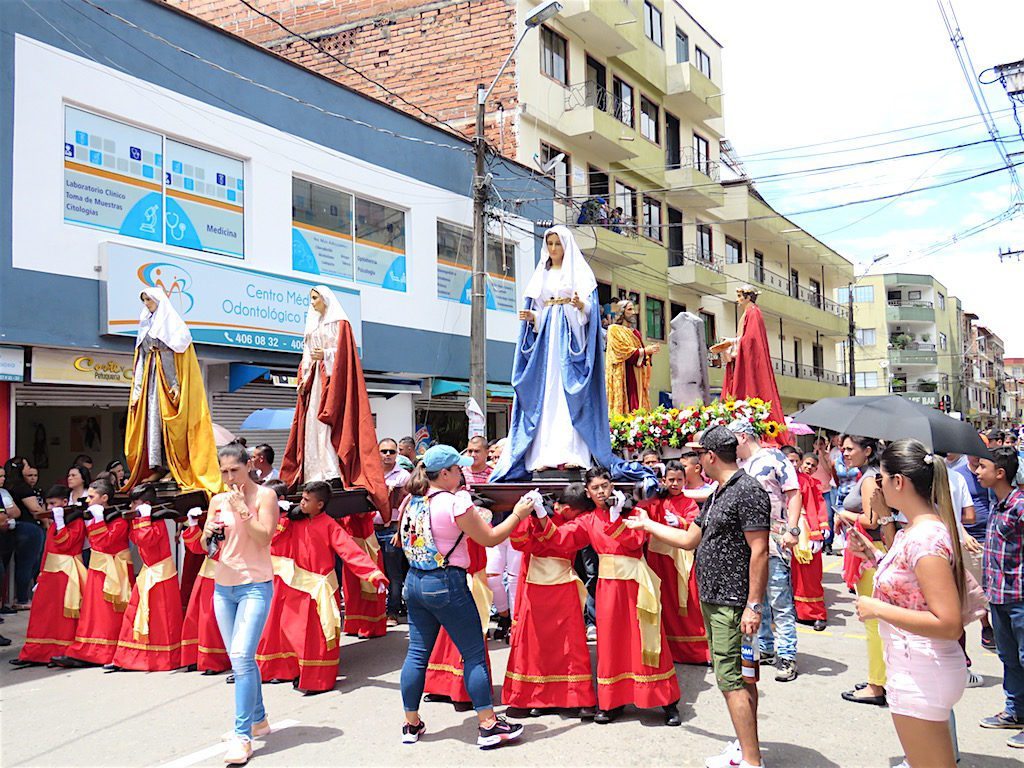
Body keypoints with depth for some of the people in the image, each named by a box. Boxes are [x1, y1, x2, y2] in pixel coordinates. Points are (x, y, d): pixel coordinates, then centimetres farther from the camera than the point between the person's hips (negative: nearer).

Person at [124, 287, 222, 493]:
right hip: (151, 378, 6)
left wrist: (177, 384, -20)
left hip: (168, 375, -6)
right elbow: (141, 361, 19)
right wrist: (137, 391, 11)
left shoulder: (172, 321, 0)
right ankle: (158, 467, -2)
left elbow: (180, 347, -10)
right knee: (152, 419, -1)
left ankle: (177, 468, -9)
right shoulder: (146, 326, 20)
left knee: (171, 420, -10)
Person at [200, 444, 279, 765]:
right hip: (223, 586, 6)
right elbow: (205, 546, 13)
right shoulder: (217, 500, 9)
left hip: (255, 585, -6)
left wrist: (241, 508, -19)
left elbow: (264, 537, -15)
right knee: (241, 658, 12)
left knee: (241, 657, -16)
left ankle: (242, 737, -12)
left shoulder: (265, 495, -5)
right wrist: (208, 534, -8)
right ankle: (258, 719, 28)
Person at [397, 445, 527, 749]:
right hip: (447, 584, -7)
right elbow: (490, 539, -10)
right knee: (474, 654, 2)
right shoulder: (455, 502, -16)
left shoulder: (412, 501, 6)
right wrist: (518, 514, 1)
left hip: (414, 582, 7)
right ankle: (489, 726, 6)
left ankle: (411, 724, 21)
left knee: (417, 652, 13)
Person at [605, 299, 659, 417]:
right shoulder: (614, 329, -1)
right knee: (624, 405, -13)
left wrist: (650, 351, -2)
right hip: (622, 375, -7)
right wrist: (645, 350, -11)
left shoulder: (635, 333, 22)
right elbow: (622, 351, -11)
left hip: (636, 376, 7)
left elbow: (641, 352, 20)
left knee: (638, 407, -2)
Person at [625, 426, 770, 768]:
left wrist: (753, 605, -22)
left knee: (731, 679, -8)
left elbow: (759, 551, -19)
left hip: (732, 604, -10)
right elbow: (689, 539, 21)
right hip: (711, 599, 10)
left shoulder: (748, 491, -15)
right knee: (734, 676, 15)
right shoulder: (716, 494, 15)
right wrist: (647, 524, 27)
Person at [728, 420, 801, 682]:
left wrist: (792, 529, -18)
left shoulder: (774, 458, -5)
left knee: (780, 602, -5)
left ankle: (787, 656, 1)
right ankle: (766, 648, 25)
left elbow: (793, 493, -10)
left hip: (773, 542, -8)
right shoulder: (738, 466, 16)